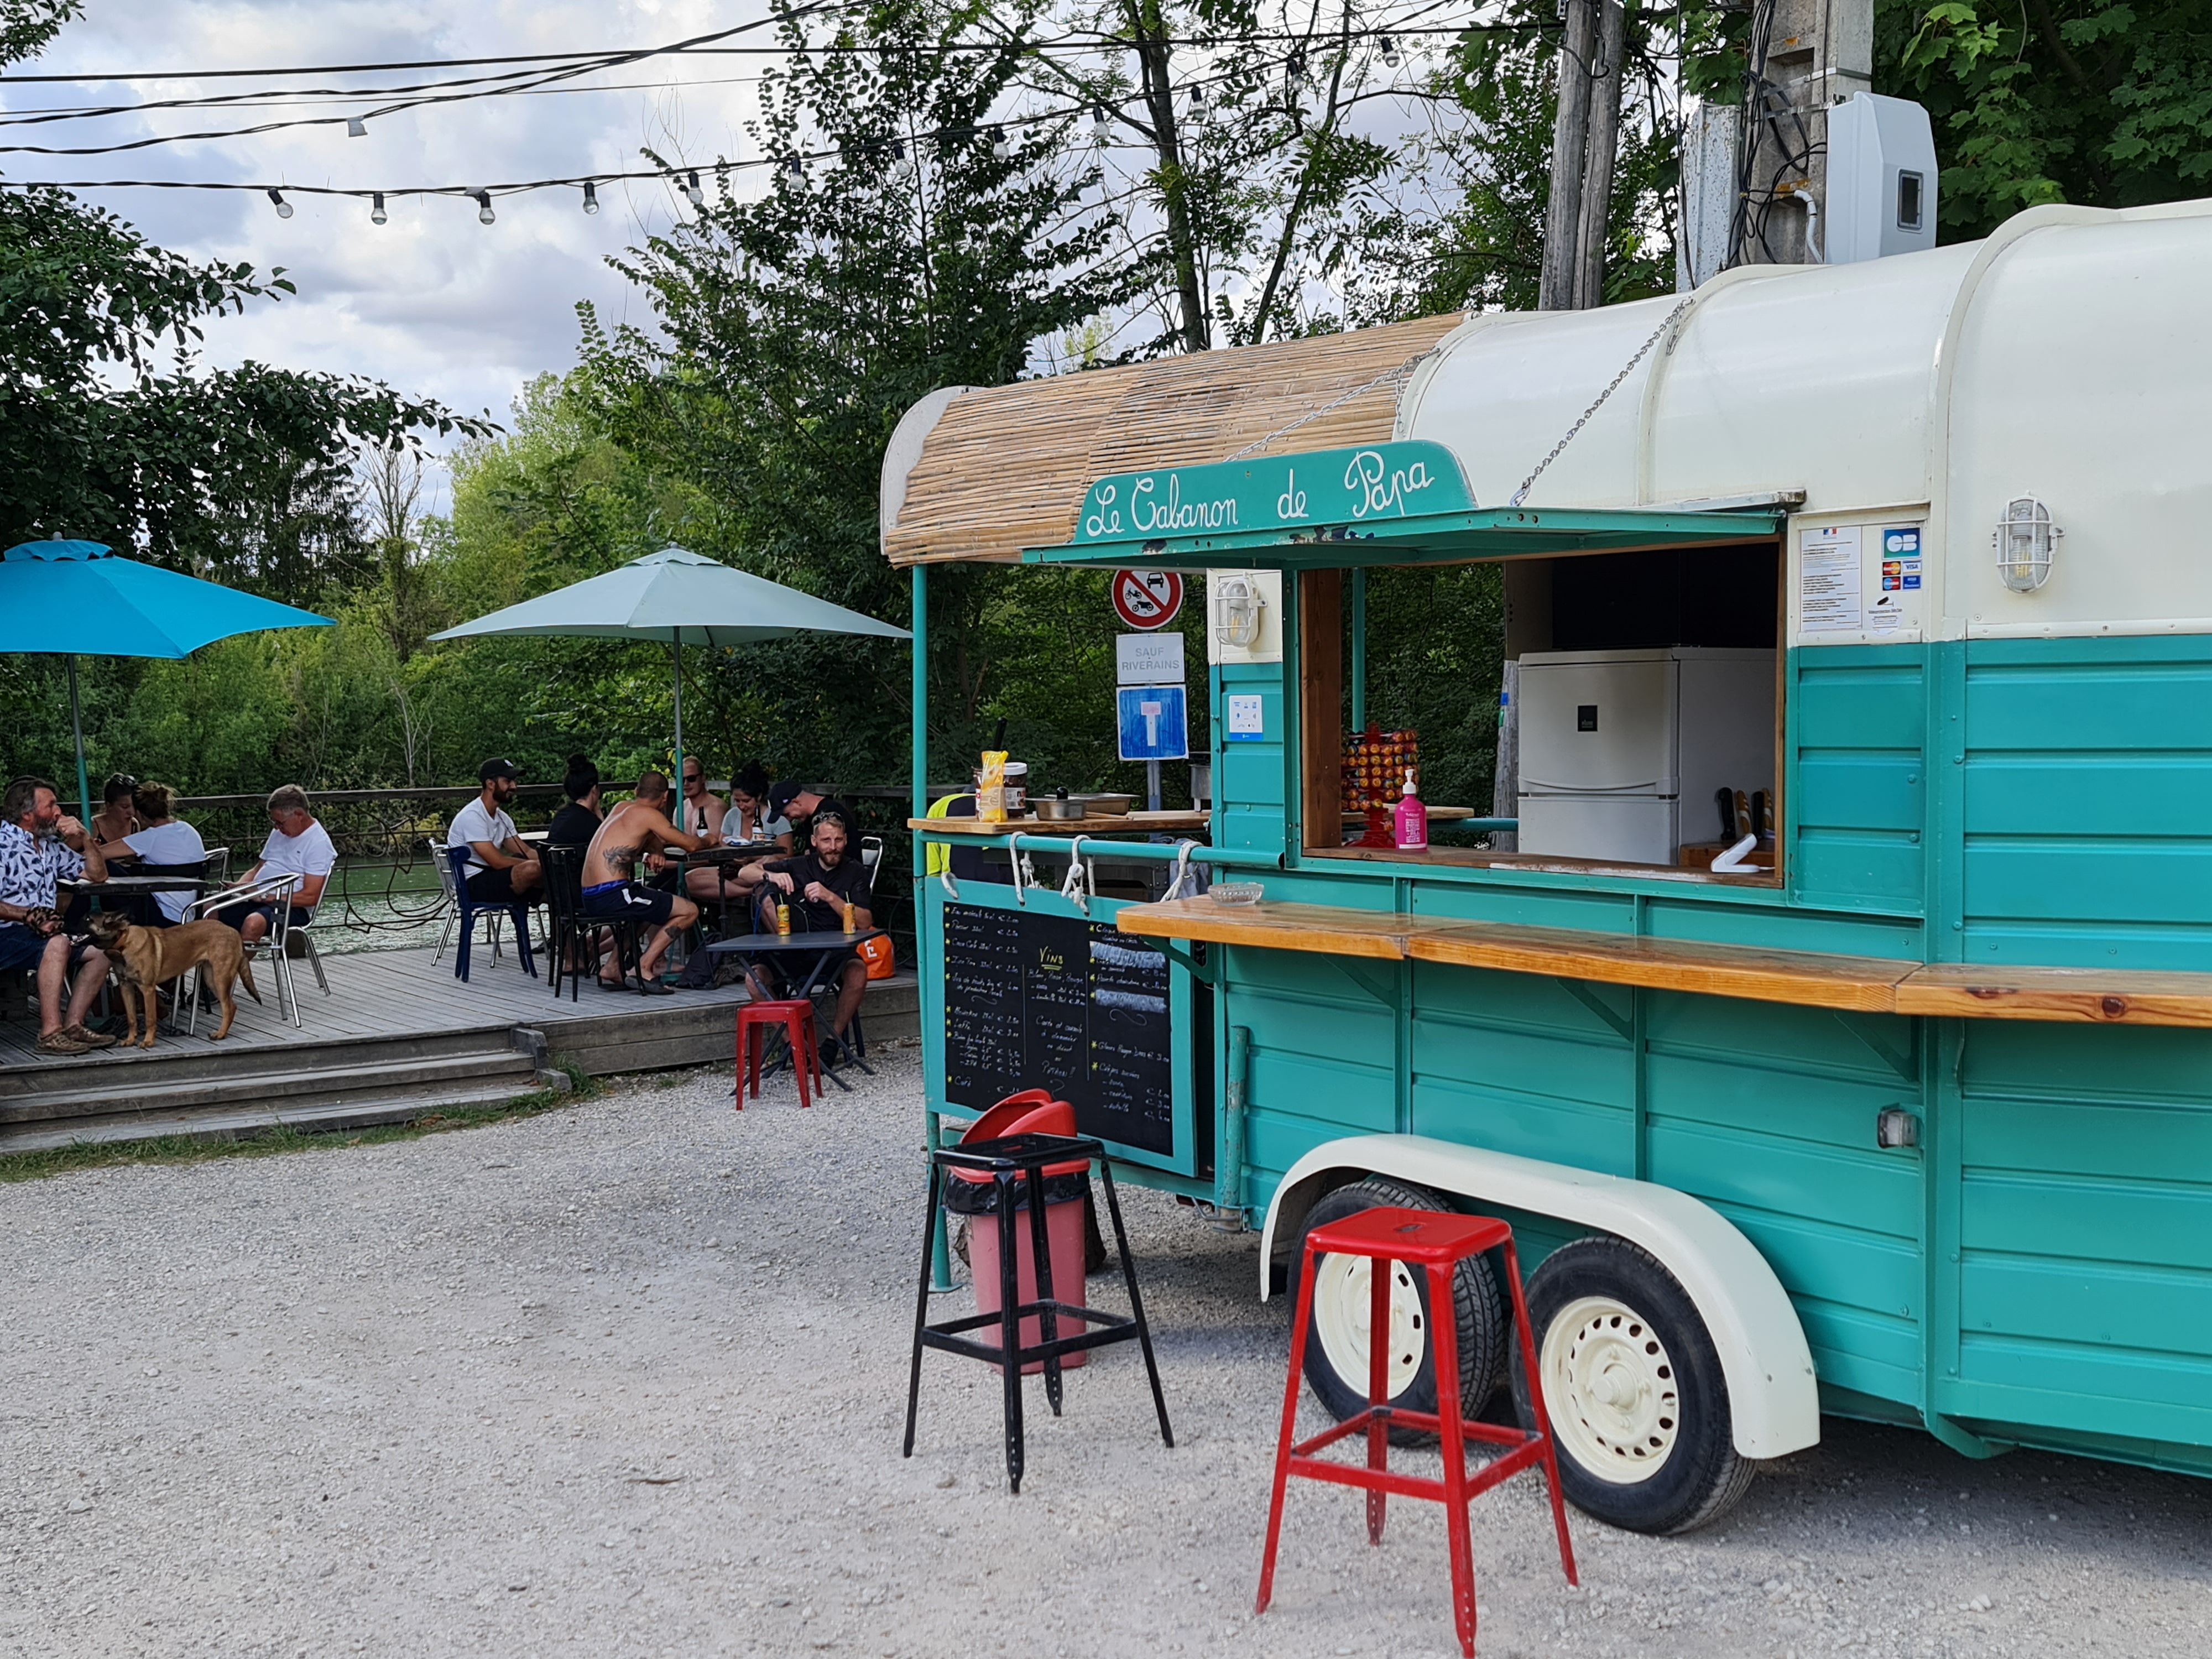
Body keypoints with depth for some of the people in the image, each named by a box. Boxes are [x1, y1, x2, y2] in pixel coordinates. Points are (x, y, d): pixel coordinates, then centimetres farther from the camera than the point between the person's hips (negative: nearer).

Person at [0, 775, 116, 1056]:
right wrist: (29, 915, -32)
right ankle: (50, 1033, -36)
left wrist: (85, 838, 5)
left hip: (43, 932, 9)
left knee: (100, 952, 0)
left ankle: (72, 1025, -7)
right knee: (57, 945, -34)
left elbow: (98, 874, 19)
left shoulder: (50, 845, 15)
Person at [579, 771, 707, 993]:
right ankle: (645, 968, -4)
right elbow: (691, 845, -4)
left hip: (590, 897, 9)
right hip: (611, 897, -9)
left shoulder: (622, 808, 19)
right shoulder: (649, 814, -6)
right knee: (689, 911, -4)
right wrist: (705, 840, 15)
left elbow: (653, 844, 30)